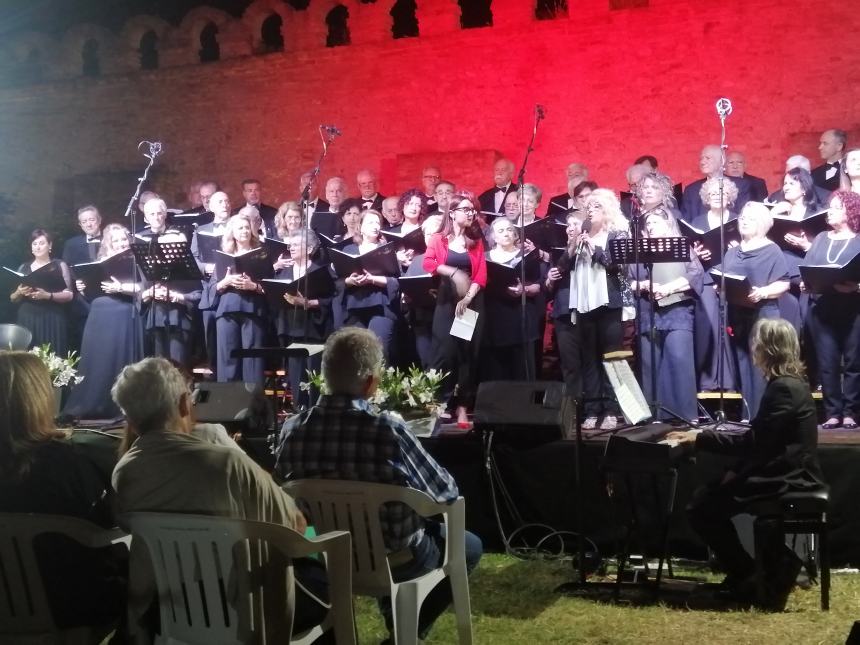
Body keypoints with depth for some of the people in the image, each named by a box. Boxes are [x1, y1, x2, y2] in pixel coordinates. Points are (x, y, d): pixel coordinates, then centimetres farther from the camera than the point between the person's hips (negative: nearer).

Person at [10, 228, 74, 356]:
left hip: (52, 321, -2)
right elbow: (13, 298, 14)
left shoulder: (60, 265, 4)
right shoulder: (23, 268, 12)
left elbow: (69, 295, -2)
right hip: (27, 320, 2)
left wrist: (47, 295, -17)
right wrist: (20, 293, -8)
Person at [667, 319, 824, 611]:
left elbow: (753, 443, -22)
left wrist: (700, 438, -18)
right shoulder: (788, 383, 12)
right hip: (783, 474, 10)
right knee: (708, 495, 15)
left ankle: (758, 581, 1)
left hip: (785, 481, -10)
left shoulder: (783, 389, -20)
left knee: (701, 508, -10)